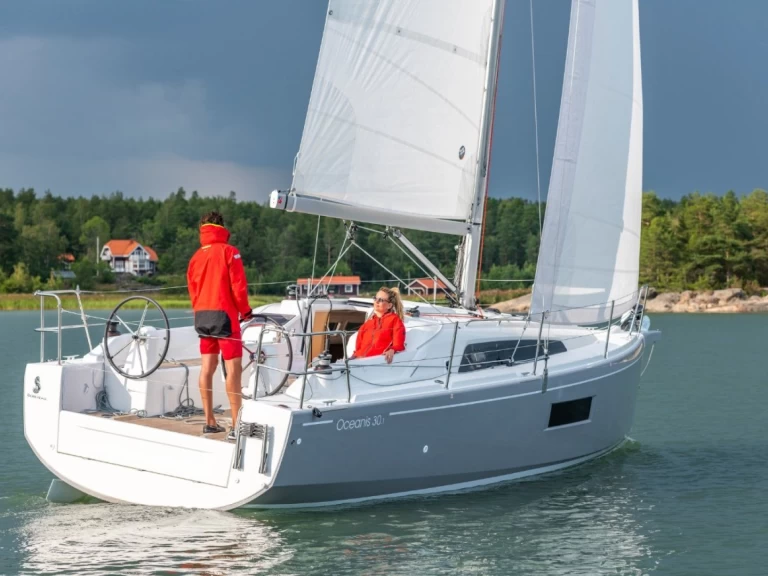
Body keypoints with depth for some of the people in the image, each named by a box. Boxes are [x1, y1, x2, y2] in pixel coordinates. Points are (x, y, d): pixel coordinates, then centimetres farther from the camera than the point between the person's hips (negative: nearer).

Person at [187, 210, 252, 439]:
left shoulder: (197, 256, 10)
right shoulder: (228, 251, -6)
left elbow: (192, 289, 12)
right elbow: (238, 284, -11)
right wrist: (245, 310, 1)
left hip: (202, 315, 6)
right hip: (223, 313, -6)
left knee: (208, 366, 10)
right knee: (233, 367, -7)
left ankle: (209, 422, 12)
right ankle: (236, 425, -12)